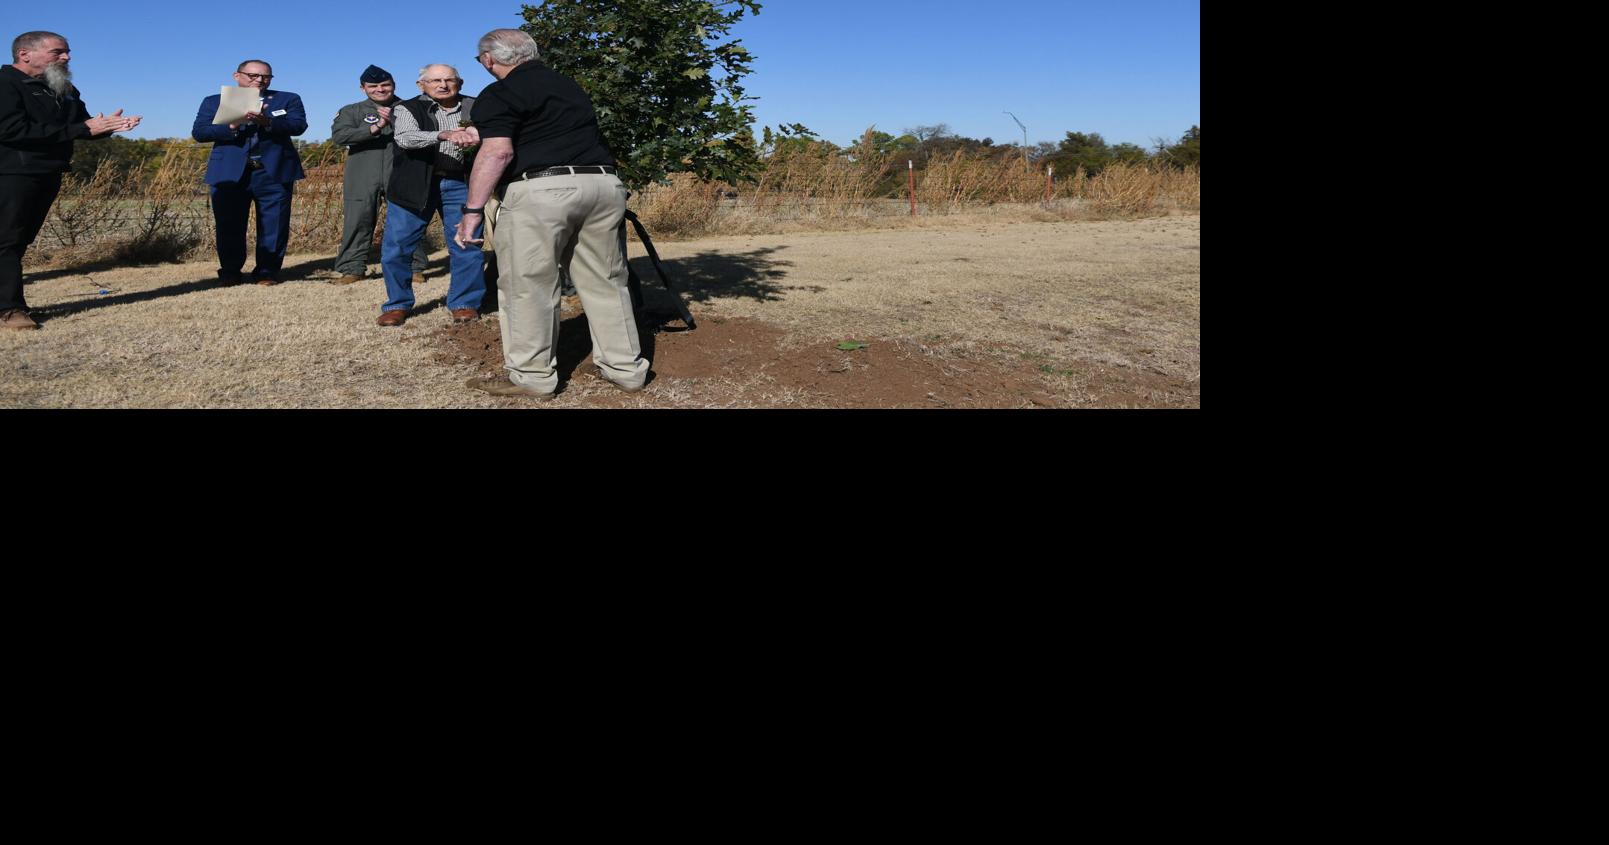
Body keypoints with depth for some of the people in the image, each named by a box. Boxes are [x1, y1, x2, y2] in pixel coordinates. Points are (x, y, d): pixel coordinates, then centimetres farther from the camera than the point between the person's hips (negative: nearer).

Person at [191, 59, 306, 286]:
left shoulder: (288, 99, 12)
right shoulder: (214, 102, 14)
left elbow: (299, 125, -5)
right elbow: (199, 132, 2)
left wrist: (267, 121, -23)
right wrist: (232, 126, -15)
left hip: (274, 172, -1)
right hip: (229, 173, 1)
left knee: (274, 225, -2)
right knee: (229, 225, 4)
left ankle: (268, 271, 8)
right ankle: (230, 272, 16)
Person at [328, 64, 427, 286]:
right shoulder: (351, 111, 11)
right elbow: (338, 135, -5)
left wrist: (395, 122, -17)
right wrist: (374, 128, -14)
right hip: (362, 178, 1)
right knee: (358, 222, 1)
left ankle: (414, 267, 8)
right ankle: (352, 268, 7)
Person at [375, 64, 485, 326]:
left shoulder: (474, 108, 7)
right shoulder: (409, 109, 0)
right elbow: (404, 138, -17)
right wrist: (445, 134, -30)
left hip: (460, 185, 1)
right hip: (415, 186, -1)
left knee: (468, 246, 0)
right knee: (395, 248, 0)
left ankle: (465, 303, 15)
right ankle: (398, 304, 15)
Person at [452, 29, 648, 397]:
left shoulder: (498, 95, 1)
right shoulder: (568, 85, 24)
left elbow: (498, 152, -13)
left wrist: (473, 210, -11)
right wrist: (483, 135, 44)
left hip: (542, 190, -7)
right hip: (603, 184, 7)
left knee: (528, 286, 3)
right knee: (605, 281, 13)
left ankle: (533, 377, 6)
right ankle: (626, 369, 18)